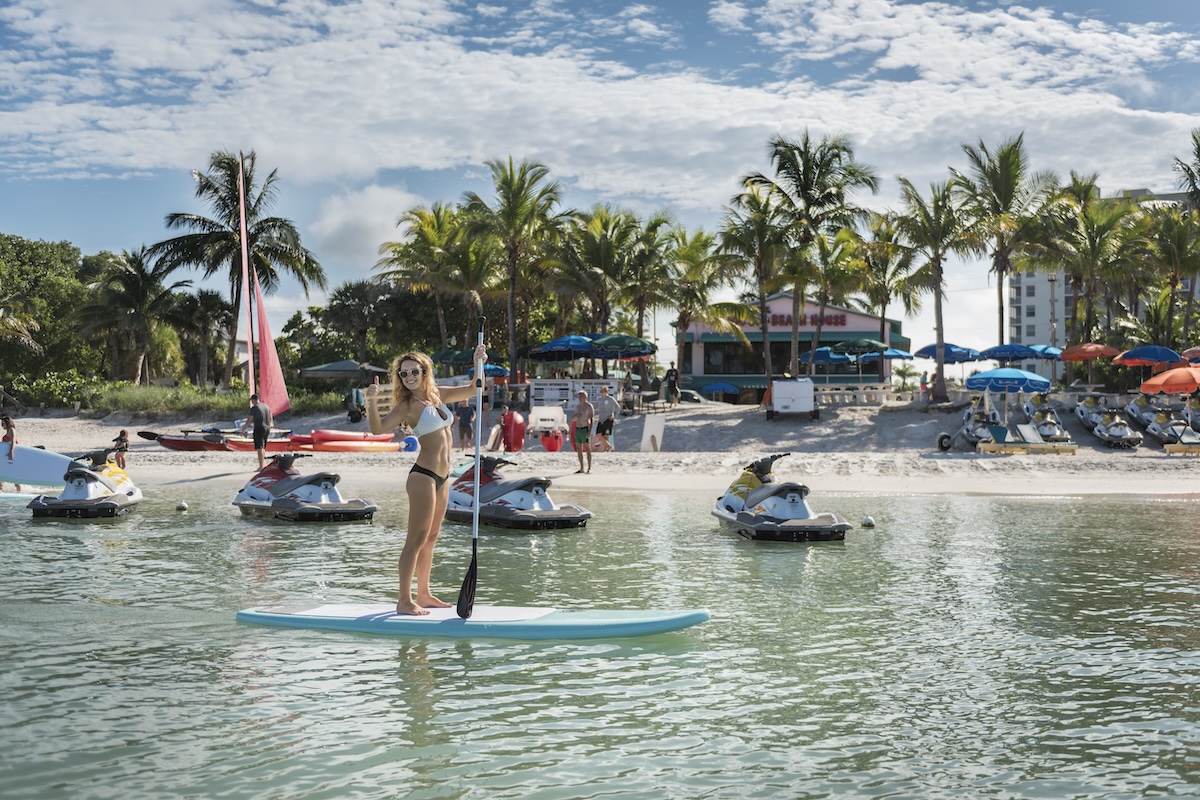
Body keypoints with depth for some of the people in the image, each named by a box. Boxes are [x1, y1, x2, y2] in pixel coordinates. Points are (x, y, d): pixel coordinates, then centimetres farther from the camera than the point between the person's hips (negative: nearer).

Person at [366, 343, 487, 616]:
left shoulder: (438, 395, 10)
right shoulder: (408, 405, -10)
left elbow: (473, 390, 19)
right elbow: (379, 428, -24)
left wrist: (479, 365, 3)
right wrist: (372, 401, -38)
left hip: (442, 477, 8)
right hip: (423, 476, -8)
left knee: (431, 538, 14)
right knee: (416, 539, -8)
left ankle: (424, 595, 23)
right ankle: (404, 601, -6)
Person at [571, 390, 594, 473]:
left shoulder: (589, 406, -7)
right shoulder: (577, 407, 14)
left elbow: (592, 419, -13)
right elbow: (573, 419, 20)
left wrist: (590, 431, -22)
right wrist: (575, 416, -5)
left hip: (585, 430, -7)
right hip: (577, 429, 7)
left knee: (587, 449, -7)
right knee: (579, 450, 6)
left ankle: (589, 468, -6)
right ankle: (581, 469, 11)